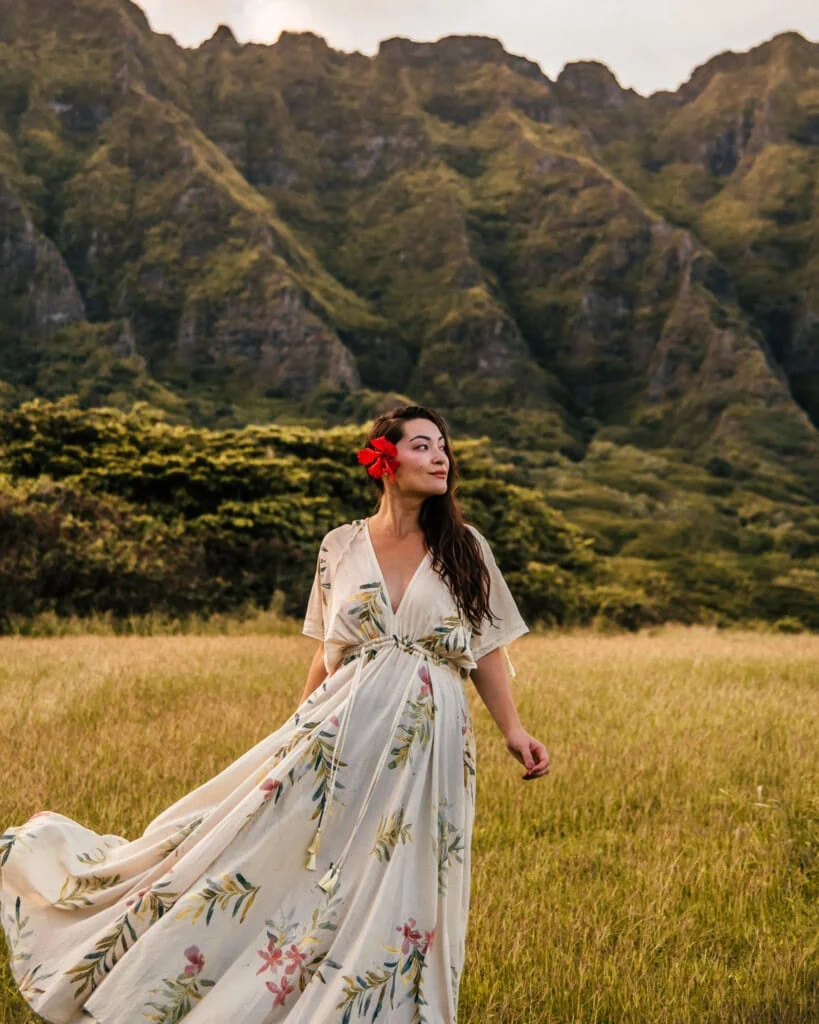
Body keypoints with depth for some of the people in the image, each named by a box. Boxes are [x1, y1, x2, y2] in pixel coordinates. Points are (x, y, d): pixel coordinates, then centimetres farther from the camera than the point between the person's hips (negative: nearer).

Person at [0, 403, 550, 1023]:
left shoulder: (465, 547, 5)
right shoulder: (341, 547, 7)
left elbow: (488, 652, 8)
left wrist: (513, 729, -2)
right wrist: (300, 730, 15)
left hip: (427, 740, 0)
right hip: (345, 726, 0)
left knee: (398, 901, 0)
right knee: (262, 847, 1)